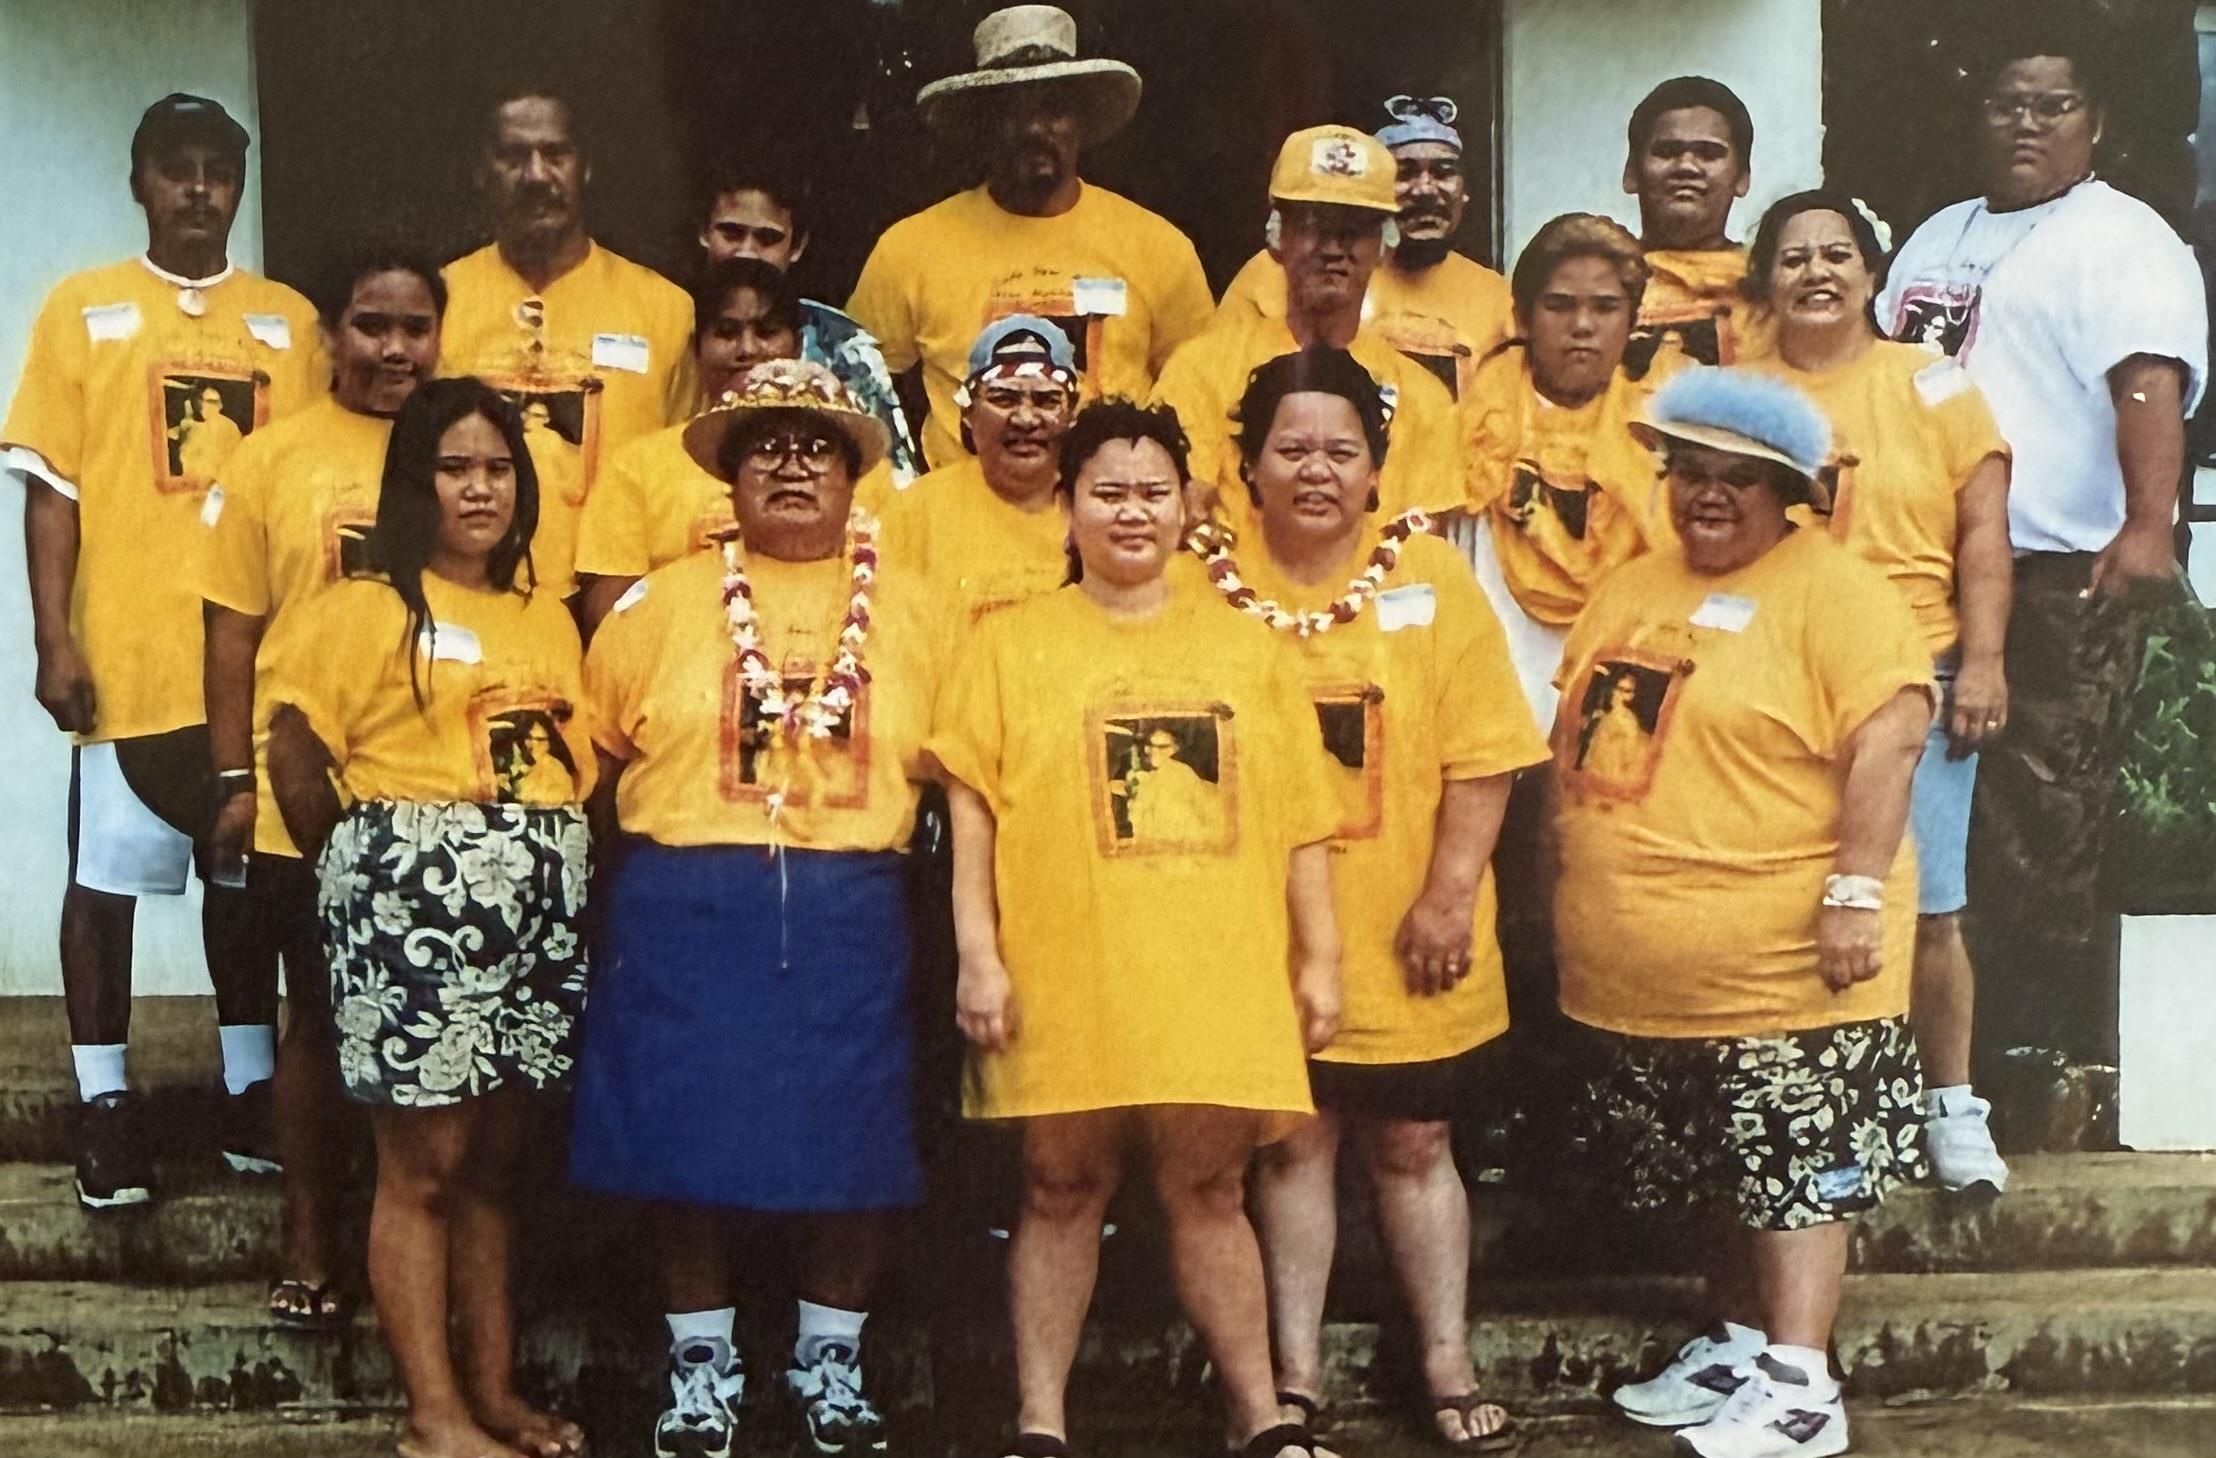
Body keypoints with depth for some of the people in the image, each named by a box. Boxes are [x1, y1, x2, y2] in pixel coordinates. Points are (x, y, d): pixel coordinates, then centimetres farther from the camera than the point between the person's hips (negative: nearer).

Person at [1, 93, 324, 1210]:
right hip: (122, 655, -2)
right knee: (106, 878, 5)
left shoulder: (290, 320, 9)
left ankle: (250, 1091, 21)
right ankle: (105, 1101, 15)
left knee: (245, 877, 11)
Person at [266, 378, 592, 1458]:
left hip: (535, 905, 6)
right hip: (414, 899, -6)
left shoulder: (549, 619, 15)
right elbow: (294, 749, -5)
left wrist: (554, 867, 5)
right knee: (424, 1163, -1)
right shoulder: (369, 608, -3)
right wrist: (354, 862, 3)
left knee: (494, 1158, 12)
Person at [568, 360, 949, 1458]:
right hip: (685, 912, -1)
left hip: (850, 919, 1)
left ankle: (830, 1364, 25)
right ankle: (702, 1367, 22)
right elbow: (601, 761, 8)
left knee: (853, 1147, 4)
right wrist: (653, 855, 1)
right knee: (690, 1142, 4)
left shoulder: (913, 613, 6)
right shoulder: (661, 604, 5)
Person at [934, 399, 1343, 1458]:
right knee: (1061, 1185, 6)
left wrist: (1317, 956, 7)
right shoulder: (1011, 642, 5)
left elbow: (1300, 818, 11)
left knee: (1209, 1184, 7)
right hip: (1066, 971, -1)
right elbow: (973, 807, 0)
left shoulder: (1247, 646, 12)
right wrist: (978, 955, -7)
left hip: (1217, 971, 1)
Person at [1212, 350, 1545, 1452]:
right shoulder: (1213, 588, -1)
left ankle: (1448, 1367, 23)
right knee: (1292, 1139, 9)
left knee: (1412, 1144, 10)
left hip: (1404, 933, 0)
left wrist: (1448, 898, -9)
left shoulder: (1429, 578, -2)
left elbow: (1481, 758, -4)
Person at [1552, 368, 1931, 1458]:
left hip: (1782, 963, -8)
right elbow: (1577, 743, 21)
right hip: (1637, 976, 8)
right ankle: (1736, 1343, 31)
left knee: (1796, 1173, -2)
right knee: (1713, 1171, 18)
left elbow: (1888, 735, -18)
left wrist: (1856, 890, -24)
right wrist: (1571, 895, 19)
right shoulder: (1630, 589, 14)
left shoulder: (1830, 589, -9)